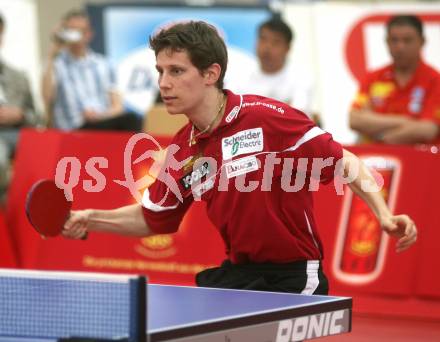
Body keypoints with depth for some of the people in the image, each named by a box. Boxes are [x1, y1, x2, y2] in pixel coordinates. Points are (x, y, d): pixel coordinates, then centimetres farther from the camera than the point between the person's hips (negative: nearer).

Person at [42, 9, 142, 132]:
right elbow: (47, 99, -11)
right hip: (74, 130, -5)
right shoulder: (56, 64, 9)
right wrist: (52, 57, -9)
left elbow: (117, 106, 16)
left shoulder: (101, 64, 21)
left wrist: (100, 115, -7)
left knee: (132, 119, -32)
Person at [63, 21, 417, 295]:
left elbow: (343, 162, -13)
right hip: (237, 274, 7)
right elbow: (152, 218, 16)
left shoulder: (268, 118, -17)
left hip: (293, 278, -7)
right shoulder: (183, 153, 3)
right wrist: (91, 219, 2)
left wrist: (384, 215, -25)